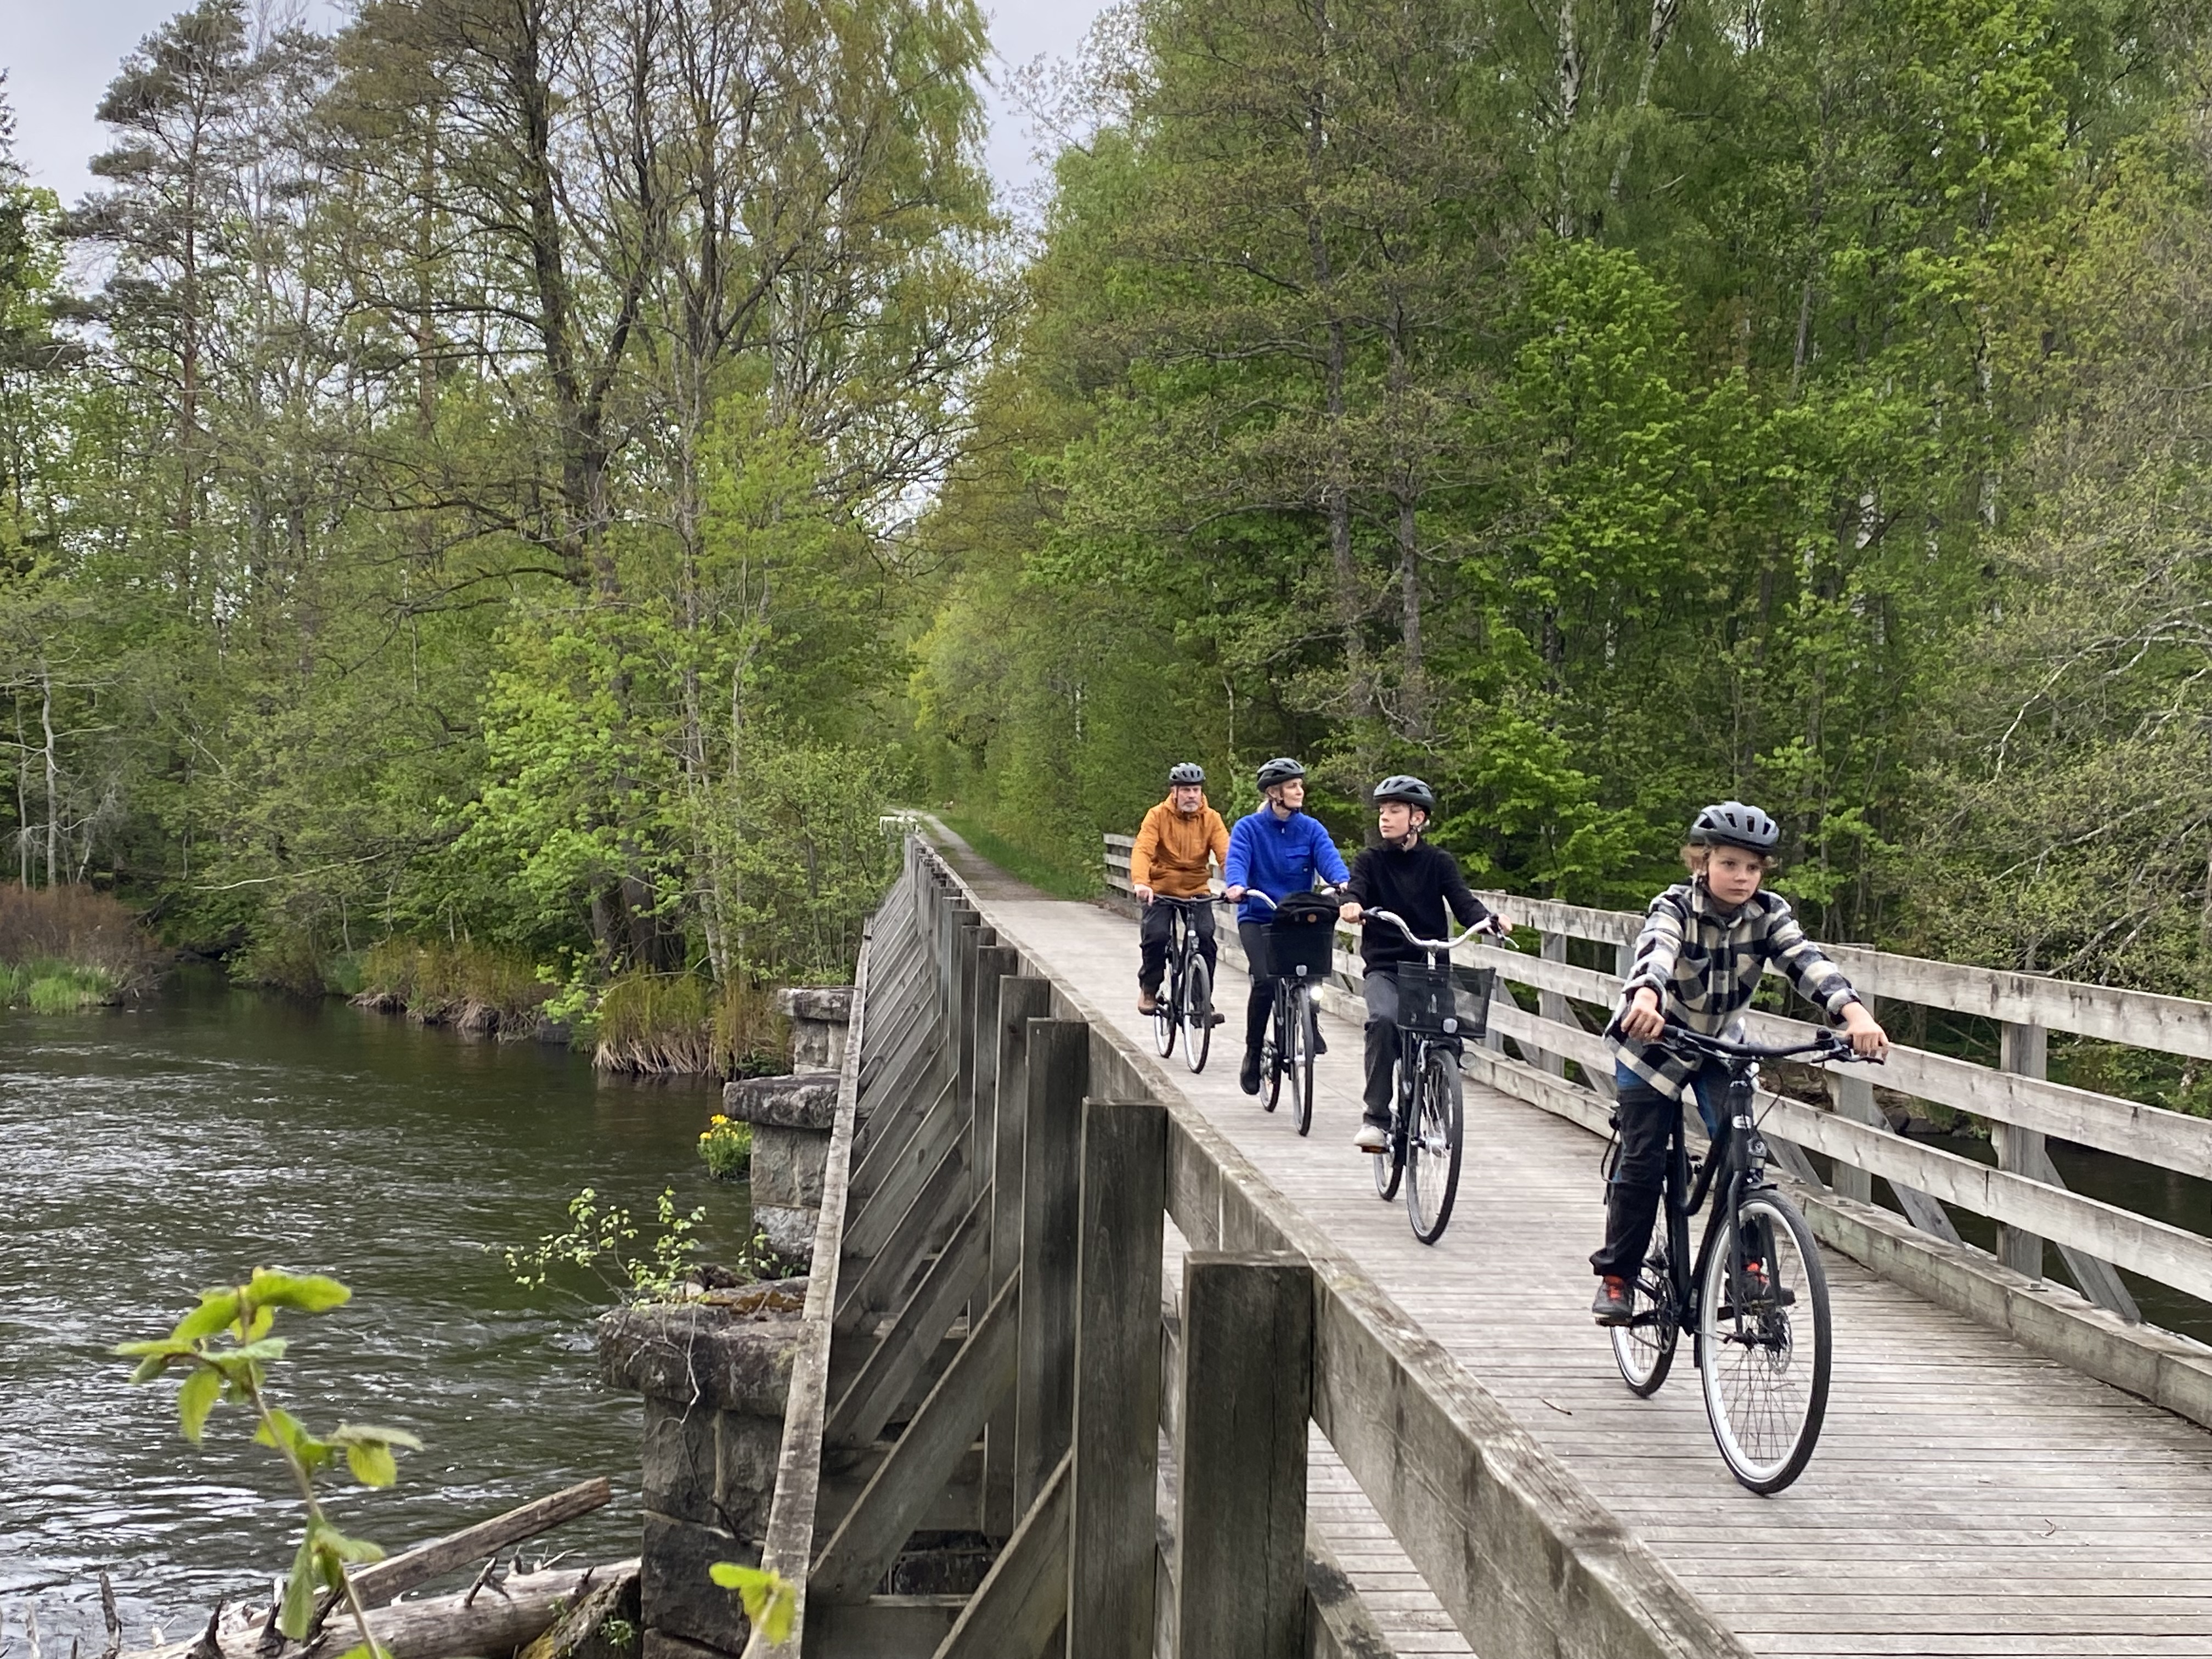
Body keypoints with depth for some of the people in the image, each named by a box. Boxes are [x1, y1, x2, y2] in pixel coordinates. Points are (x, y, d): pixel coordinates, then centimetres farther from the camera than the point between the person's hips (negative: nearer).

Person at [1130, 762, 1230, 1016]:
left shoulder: (1211, 819, -3)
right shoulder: (1158, 816, -8)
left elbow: (1225, 852, -14)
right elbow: (1143, 850, -22)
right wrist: (1140, 882, -41)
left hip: (1196, 891, 2)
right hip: (1161, 891, -1)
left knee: (1205, 937, -19)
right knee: (1156, 935, -21)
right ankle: (1149, 989, 4)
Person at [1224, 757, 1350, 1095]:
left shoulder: (1311, 829, 3)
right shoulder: (1248, 828, -3)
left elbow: (1329, 857, -13)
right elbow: (1236, 860, -20)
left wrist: (1343, 882, -35)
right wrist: (1236, 886, -43)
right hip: (1257, 917, -2)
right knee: (1265, 980, -22)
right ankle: (1253, 1053, -3)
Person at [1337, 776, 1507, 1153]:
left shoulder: (1439, 863, 7)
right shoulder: (1370, 861, 7)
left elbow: (1463, 903, -5)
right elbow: (1357, 893, -11)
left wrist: (1488, 919, -27)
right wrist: (1351, 906, -36)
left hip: (1431, 966, 1)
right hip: (1384, 966, -1)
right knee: (1384, 1020, -29)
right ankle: (1376, 1117, -24)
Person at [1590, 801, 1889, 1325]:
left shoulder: (1769, 914, -14)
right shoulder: (1675, 907, -24)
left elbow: (1807, 962, -30)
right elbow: (1656, 951, -45)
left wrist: (1855, 1013, -49)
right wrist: (1645, 999, -68)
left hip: (1720, 1046, 3)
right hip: (1653, 1042, -3)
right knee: (1643, 1163, -7)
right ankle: (1615, 1276, 7)